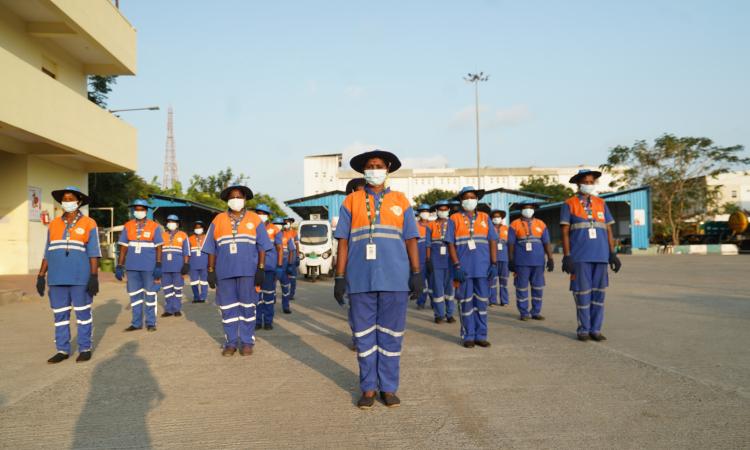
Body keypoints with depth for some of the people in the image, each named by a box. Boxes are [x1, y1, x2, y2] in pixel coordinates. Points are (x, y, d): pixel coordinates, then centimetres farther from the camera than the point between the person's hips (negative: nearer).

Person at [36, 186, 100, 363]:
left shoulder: (88, 224, -3)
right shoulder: (54, 224, 9)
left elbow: (94, 253, -6)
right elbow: (48, 252, 12)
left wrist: (94, 277, -13)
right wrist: (41, 276, 7)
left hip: (81, 278, -4)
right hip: (57, 278, 4)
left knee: (83, 313, 2)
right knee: (60, 315, 7)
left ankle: (85, 348, 11)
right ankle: (62, 350, 15)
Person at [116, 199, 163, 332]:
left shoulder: (154, 227, -1)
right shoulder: (128, 226, 6)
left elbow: (158, 247, -2)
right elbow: (123, 247, 7)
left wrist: (158, 266, -9)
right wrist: (119, 266, 4)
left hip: (149, 267, -3)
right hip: (132, 267, 3)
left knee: (150, 295, 3)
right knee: (134, 295, 9)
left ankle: (151, 323, 13)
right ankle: (136, 323, 19)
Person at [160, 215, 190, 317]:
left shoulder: (183, 235, 3)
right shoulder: (162, 236, 11)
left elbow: (186, 251, 1)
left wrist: (186, 265, -7)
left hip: (178, 267, -3)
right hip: (165, 267, 3)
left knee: (177, 288, 2)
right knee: (167, 289, 5)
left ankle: (177, 309, 9)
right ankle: (169, 309, 12)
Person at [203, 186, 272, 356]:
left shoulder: (254, 219, 6)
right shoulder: (218, 220, 10)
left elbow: (262, 246, 4)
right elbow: (212, 249, 10)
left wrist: (260, 269, -4)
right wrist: (211, 271, 4)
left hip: (248, 272, -1)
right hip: (224, 272, 2)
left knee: (247, 308, 2)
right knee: (228, 308, 5)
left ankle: (247, 342, 11)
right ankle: (230, 342, 15)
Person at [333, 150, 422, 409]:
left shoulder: (400, 201, 10)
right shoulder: (351, 201, 8)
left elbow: (410, 239, 8)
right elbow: (343, 241, 6)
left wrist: (416, 273, -1)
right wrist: (340, 277, 0)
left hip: (394, 280, 0)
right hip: (360, 280, 0)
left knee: (391, 336, 6)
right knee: (364, 336, 6)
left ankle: (389, 388, 17)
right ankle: (368, 388, 18)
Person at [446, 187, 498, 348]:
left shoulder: (485, 218, 12)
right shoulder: (454, 219, 4)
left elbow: (492, 241, 7)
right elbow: (450, 244, -2)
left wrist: (494, 264, -3)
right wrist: (457, 266, -11)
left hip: (483, 268, 2)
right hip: (464, 268, -2)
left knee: (482, 302, 6)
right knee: (466, 303, 3)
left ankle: (481, 335, 15)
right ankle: (468, 336, 12)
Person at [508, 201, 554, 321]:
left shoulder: (541, 224, 9)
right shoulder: (515, 225, 2)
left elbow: (546, 243, 7)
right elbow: (511, 244, 0)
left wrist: (550, 259, 0)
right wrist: (511, 261, -5)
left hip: (538, 262, 3)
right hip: (521, 262, -2)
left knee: (538, 288, 5)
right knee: (522, 288, 1)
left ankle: (536, 312, 15)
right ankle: (524, 313, 10)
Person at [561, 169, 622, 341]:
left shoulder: (601, 203, 12)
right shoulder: (569, 204, 2)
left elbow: (608, 229, 11)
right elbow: (565, 232, -2)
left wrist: (613, 254, 4)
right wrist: (567, 257, -9)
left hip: (600, 256, 3)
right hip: (580, 257, -3)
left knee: (598, 293, 5)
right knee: (582, 293, 0)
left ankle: (595, 329, 14)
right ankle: (583, 329, 11)